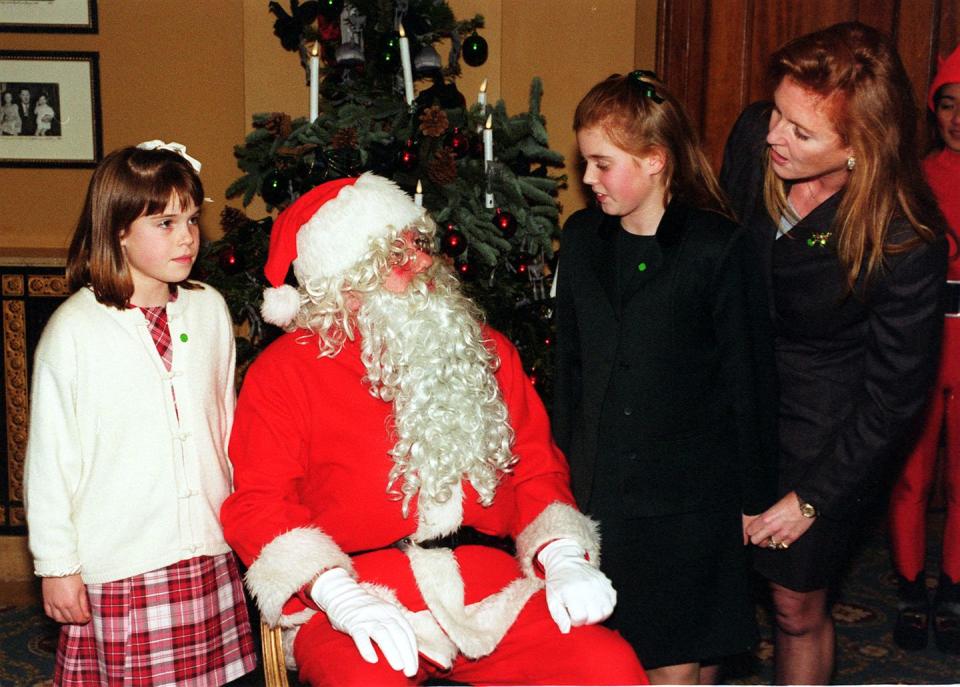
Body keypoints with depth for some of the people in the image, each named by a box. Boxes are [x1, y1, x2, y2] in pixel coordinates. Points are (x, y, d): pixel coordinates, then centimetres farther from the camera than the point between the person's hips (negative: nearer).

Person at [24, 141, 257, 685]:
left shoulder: (210, 309, 3)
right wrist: (56, 564, -2)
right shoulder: (74, 329, -9)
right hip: (117, 564, -4)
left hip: (209, 554, 4)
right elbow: (50, 456, -5)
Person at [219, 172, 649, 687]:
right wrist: (340, 595, -17)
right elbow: (258, 503, -2)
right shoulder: (282, 372, 5)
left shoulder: (483, 350, 17)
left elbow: (537, 467, 17)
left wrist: (563, 558, -2)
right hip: (359, 593, -3)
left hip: (489, 587, 4)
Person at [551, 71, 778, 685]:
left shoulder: (719, 248, -10)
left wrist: (754, 496, -2)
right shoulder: (582, 238, 5)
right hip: (597, 494, 4)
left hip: (690, 501, -4)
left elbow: (748, 380, -6)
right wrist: (562, 468, 12)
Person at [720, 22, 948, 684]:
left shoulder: (907, 246, -27)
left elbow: (894, 394, -14)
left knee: (798, 609, 13)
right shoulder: (755, 138, -16)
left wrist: (813, 498, -9)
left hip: (822, 439, -4)